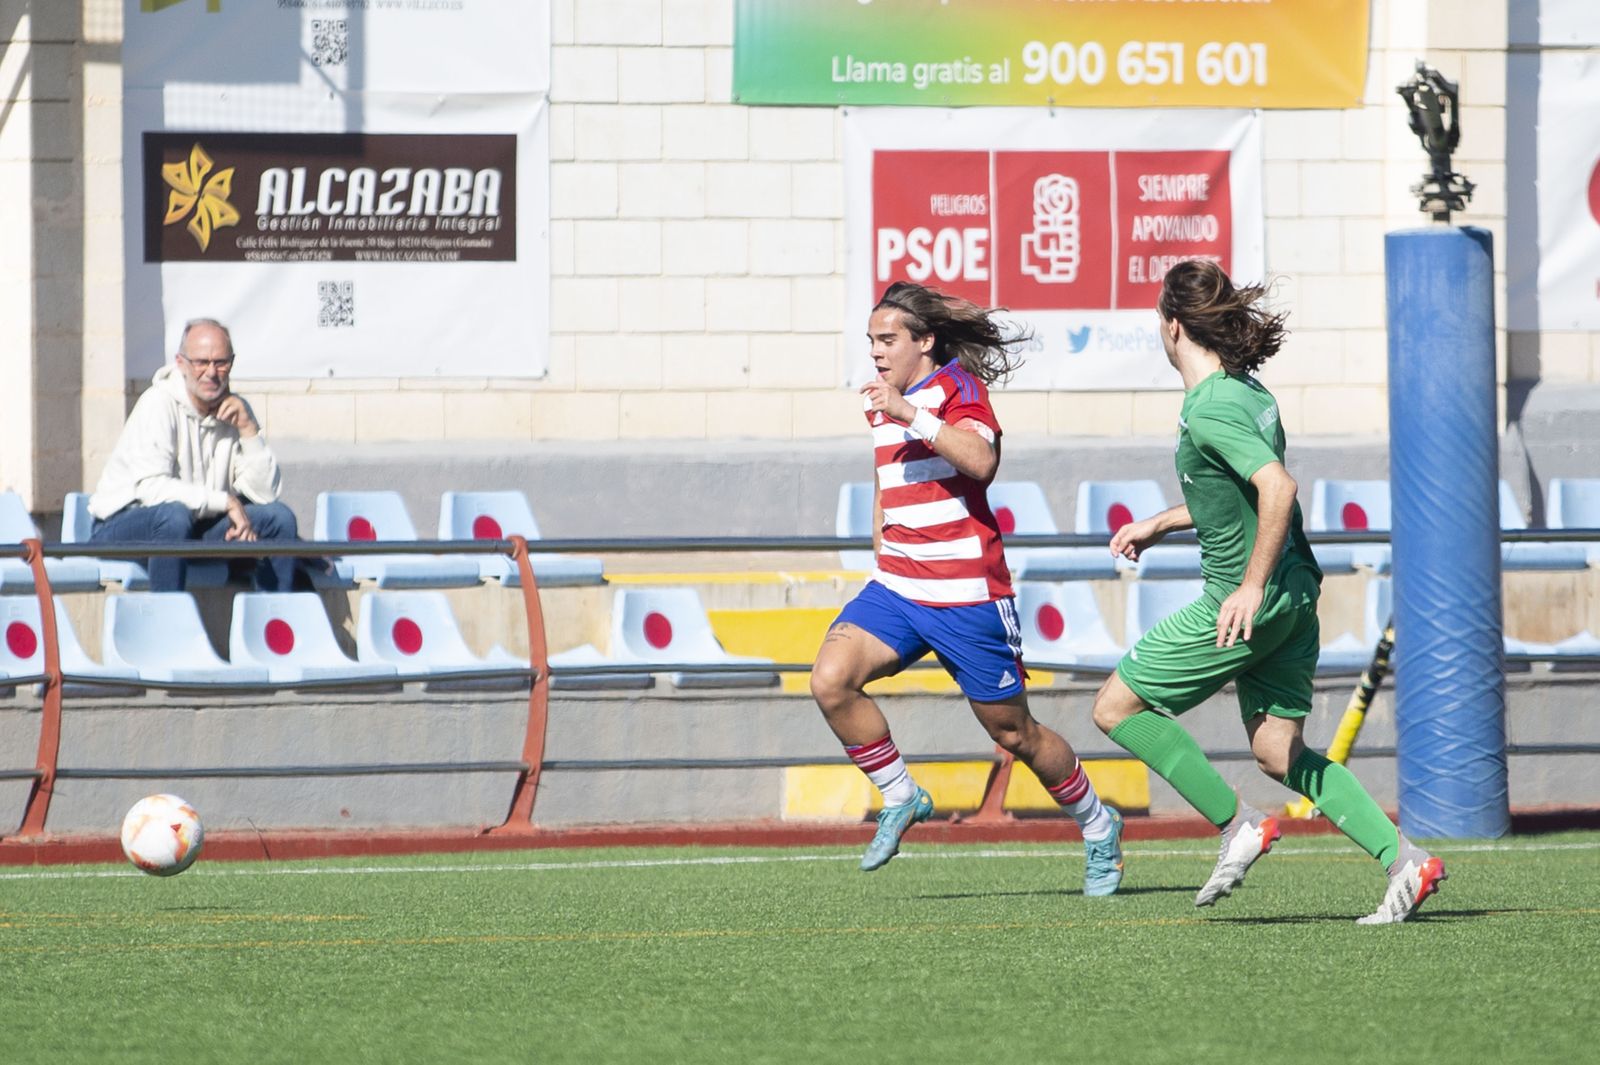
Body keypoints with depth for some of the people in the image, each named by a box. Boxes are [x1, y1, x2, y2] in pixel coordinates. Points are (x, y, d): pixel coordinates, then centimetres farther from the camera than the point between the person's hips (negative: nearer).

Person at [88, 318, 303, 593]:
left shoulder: (235, 410, 3)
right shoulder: (159, 404, -16)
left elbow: (264, 492, -4)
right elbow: (151, 487, -27)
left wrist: (248, 428, -15)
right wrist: (225, 502, -25)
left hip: (199, 525, 6)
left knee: (279, 518, -8)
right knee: (174, 514, -37)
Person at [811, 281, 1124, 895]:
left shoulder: (958, 385, -9)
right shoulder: (883, 403, 13)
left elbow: (981, 462, -28)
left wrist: (911, 414, -33)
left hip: (966, 594, -6)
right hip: (896, 588, 6)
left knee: (1013, 732, 4)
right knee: (831, 677, -19)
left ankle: (1098, 827, 27)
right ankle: (900, 799, -1)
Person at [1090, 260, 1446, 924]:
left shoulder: (1210, 410, -17)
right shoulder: (1247, 391, 12)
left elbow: (1276, 487, -29)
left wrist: (1252, 585, -27)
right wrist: (1157, 525, 30)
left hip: (1247, 601, -9)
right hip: (1294, 595, 9)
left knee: (1116, 707, 2)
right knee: (1278, 752, 11)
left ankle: (1238, 826, 0)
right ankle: (1403, 860, 0)